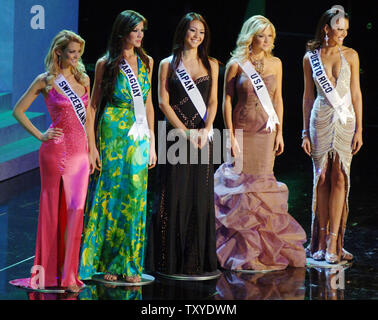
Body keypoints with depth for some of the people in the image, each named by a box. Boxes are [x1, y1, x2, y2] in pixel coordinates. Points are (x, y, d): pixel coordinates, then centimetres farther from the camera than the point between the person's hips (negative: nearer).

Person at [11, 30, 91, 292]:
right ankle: (49, 272, 9)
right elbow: (18, 111, 1)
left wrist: (91, 148, 13)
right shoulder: (46, 81, -3)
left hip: (79, 151, 4)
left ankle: (68, 273, 4)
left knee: (76, 210, -1)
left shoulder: (83, 78, 11)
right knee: (53, 209, 1)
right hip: (56, 150, -4)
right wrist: (41, 135, -4)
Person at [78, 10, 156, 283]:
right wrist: (92, 146, -9)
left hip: (139, 137, 4)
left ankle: (129, 264, 10)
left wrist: (152, 144, 11)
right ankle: (107, 263, 8)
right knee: (110, 195, -2)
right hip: (112, 134, -4)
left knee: (135, 198, 2)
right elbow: (94, 106, -2)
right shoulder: (106, 64, -3)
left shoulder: (146, 62, 10)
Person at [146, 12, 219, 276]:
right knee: (174, 195, -2)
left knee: (200, 195, 3)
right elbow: (163, 102, -3)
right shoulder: (168, 64, 3)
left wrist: (205, 130, -10)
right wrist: (186, 133, -11)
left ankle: (196, 259, 9)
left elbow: (213, 101, 6)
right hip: (175, 135, -2)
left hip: (202, 137, 3)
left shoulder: (211, 65, 11)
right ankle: (171, 260, 4)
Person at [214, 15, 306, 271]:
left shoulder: (275, 64, 7)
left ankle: (265, 248, 13)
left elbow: (278, 100, 12)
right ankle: (243, 251, 7)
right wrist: (231, 136, -9)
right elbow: (227, 101, -3)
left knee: (263, 182, 4)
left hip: (266, 131, 3)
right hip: (242, 130, -3)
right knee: (242, 185, -1)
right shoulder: (237, 65, -4)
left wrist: (280, 132, 6)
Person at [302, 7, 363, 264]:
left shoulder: (350, 55, 4)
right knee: (322, 177, 0)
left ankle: (333, 242, -5)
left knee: (339, 178, -6)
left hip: (346, 120, 0)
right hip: (321, 120, 0)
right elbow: (308, 95, 10)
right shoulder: (311, 57, 5)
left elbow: (356, 93, 3)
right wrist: (306, 132, 7)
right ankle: (321, 240, 7)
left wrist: (359, 129, -2)